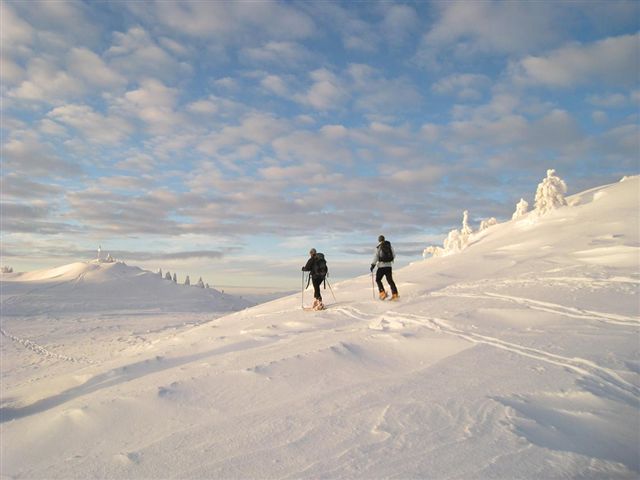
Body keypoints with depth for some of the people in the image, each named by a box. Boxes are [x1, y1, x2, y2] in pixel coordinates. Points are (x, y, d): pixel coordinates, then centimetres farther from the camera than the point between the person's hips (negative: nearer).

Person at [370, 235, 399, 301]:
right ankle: (395, 294, 2)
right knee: (390, 280, 9)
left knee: (378, 280, 9)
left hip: (381, 266, -4)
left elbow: (376, 256, -10)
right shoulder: (389, 245, 8)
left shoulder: (378, 247, -3)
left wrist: (373, 265, -7)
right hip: (389, 265, 4)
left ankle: (383, 293, -5)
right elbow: (394, 255, 12)